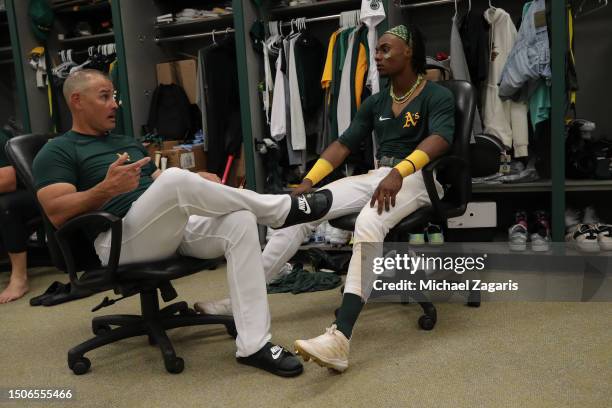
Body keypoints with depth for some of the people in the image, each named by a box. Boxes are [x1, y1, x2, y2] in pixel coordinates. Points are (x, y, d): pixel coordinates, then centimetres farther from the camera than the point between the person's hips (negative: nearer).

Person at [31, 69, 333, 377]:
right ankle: (284, 209, -15)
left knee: (240, 221, -21)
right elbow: (57, 214, -9)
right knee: (175, 179, -33)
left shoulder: (127, 142, 28)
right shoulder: (57, 152, 6)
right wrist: (107, 188, -26)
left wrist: (196, 186, 1)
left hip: (173, 229, 7)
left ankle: (253, 345, -24)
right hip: (121, 241, -6)